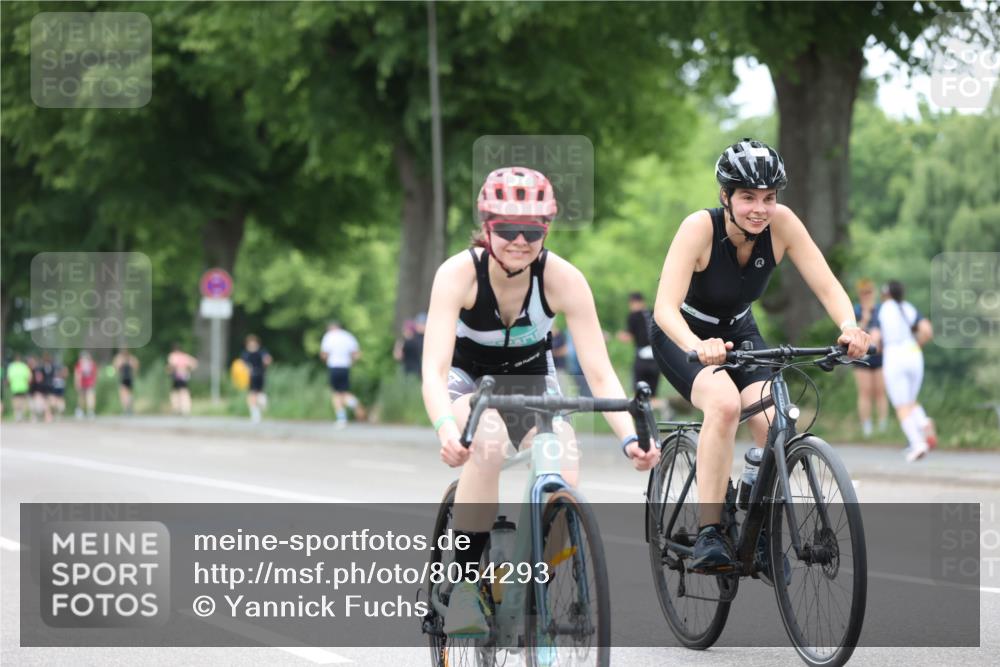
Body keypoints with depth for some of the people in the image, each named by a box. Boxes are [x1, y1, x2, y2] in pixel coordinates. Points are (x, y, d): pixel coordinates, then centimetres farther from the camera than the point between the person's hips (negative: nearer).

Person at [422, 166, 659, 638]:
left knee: (563, 470, -25)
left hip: (530, 377, 2)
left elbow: (600, 373, -26)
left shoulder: (563, 279, -25)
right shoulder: (459, 273, -29)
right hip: (467, 375, -2)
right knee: (488, 438, -36)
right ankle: (464, 585, -25)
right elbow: (433, 370, -38)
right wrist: (445, 428, -58)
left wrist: (629, 437, -44)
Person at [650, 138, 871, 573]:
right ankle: (708, 536, -30)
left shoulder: (781, 224, -20)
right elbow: (665, 306, -39)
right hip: (682, 336, -4)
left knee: (773, 427, -20)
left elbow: (827, 286, -21)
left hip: (737, 332, 4)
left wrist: (850, 327, -43)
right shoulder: (700, 228, -30)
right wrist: (698, 347, -59)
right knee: (724, 403, -34)